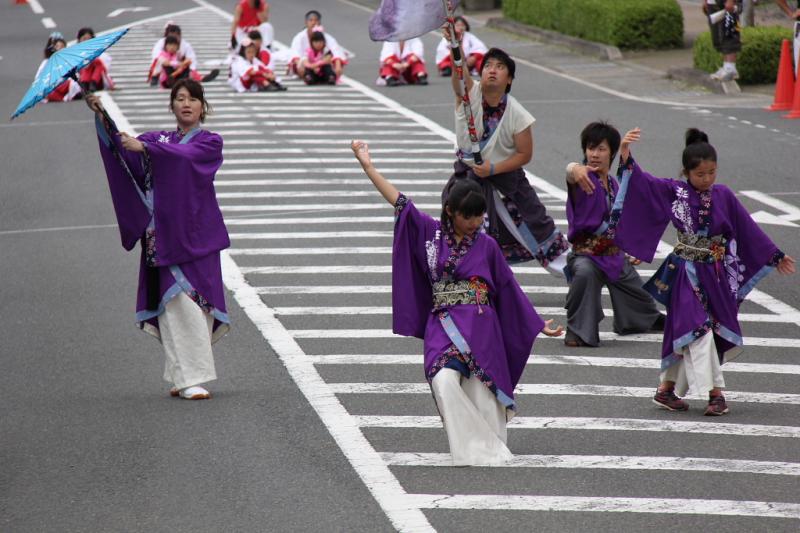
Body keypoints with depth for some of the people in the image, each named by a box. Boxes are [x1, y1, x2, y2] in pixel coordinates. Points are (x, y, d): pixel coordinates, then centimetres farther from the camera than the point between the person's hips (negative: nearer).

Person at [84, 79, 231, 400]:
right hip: (164, 234, 1)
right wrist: (103, 117, -17)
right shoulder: (158, 140, 16)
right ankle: (189, 378, -10)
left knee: (197, 301, -4)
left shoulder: (210, 142, 5)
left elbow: (184, 155, -16)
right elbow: (122, 147, -1)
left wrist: (144, 147, -29)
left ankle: (187, 377, 7)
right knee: (178, 302, -9)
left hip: (196, 235, -1)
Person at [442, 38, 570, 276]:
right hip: (468, 172, 1)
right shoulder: (469, 94, -18)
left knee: (534, 221, 6)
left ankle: (561, 256, 27)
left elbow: (525, 154, -10)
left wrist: (493, 169, -22)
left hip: (504, 174, -1)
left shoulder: (517, 115, -18)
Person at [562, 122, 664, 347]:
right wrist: (575, 170, -67)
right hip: (586, 253, -7)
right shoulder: (584, 178, -15)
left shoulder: (615, 185, 4)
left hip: (615, 254, 7)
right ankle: (577, 332, -30)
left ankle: (652, 319, 64)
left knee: (637, 293, 28)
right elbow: (571, 171, -43)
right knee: (584, 273, -42)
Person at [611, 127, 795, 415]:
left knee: (685, 334, 6)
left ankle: (667, 389, 16)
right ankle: (715, 392, -12)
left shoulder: (724, 196, 4)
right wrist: (626, 154, -21)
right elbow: (641, 181, -6)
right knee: (698, 329, -14)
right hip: (686, 274, -3)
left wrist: (776, 256, 14)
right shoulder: (673, 192, -2)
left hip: (716, 277, 3)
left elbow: (748, 229, 10)